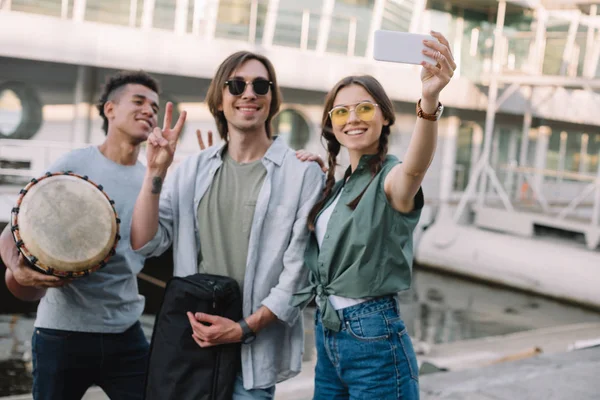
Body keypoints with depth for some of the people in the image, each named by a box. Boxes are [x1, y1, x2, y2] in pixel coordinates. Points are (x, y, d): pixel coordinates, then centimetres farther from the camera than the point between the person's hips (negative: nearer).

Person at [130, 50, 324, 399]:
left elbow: (299, 271, -9)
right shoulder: (193, 170, 5)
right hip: (191, 341, 4)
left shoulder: (303, 174, -6)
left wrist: (245, 328, -14)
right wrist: (156, 172, -8)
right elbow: (145, 244, 1)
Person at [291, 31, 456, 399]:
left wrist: (430, 100, -56)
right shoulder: (338, 184, 10)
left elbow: (416, 166, -37)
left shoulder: (391, 177, -13)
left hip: (375, 339, -7)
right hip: (327, 334, 7)